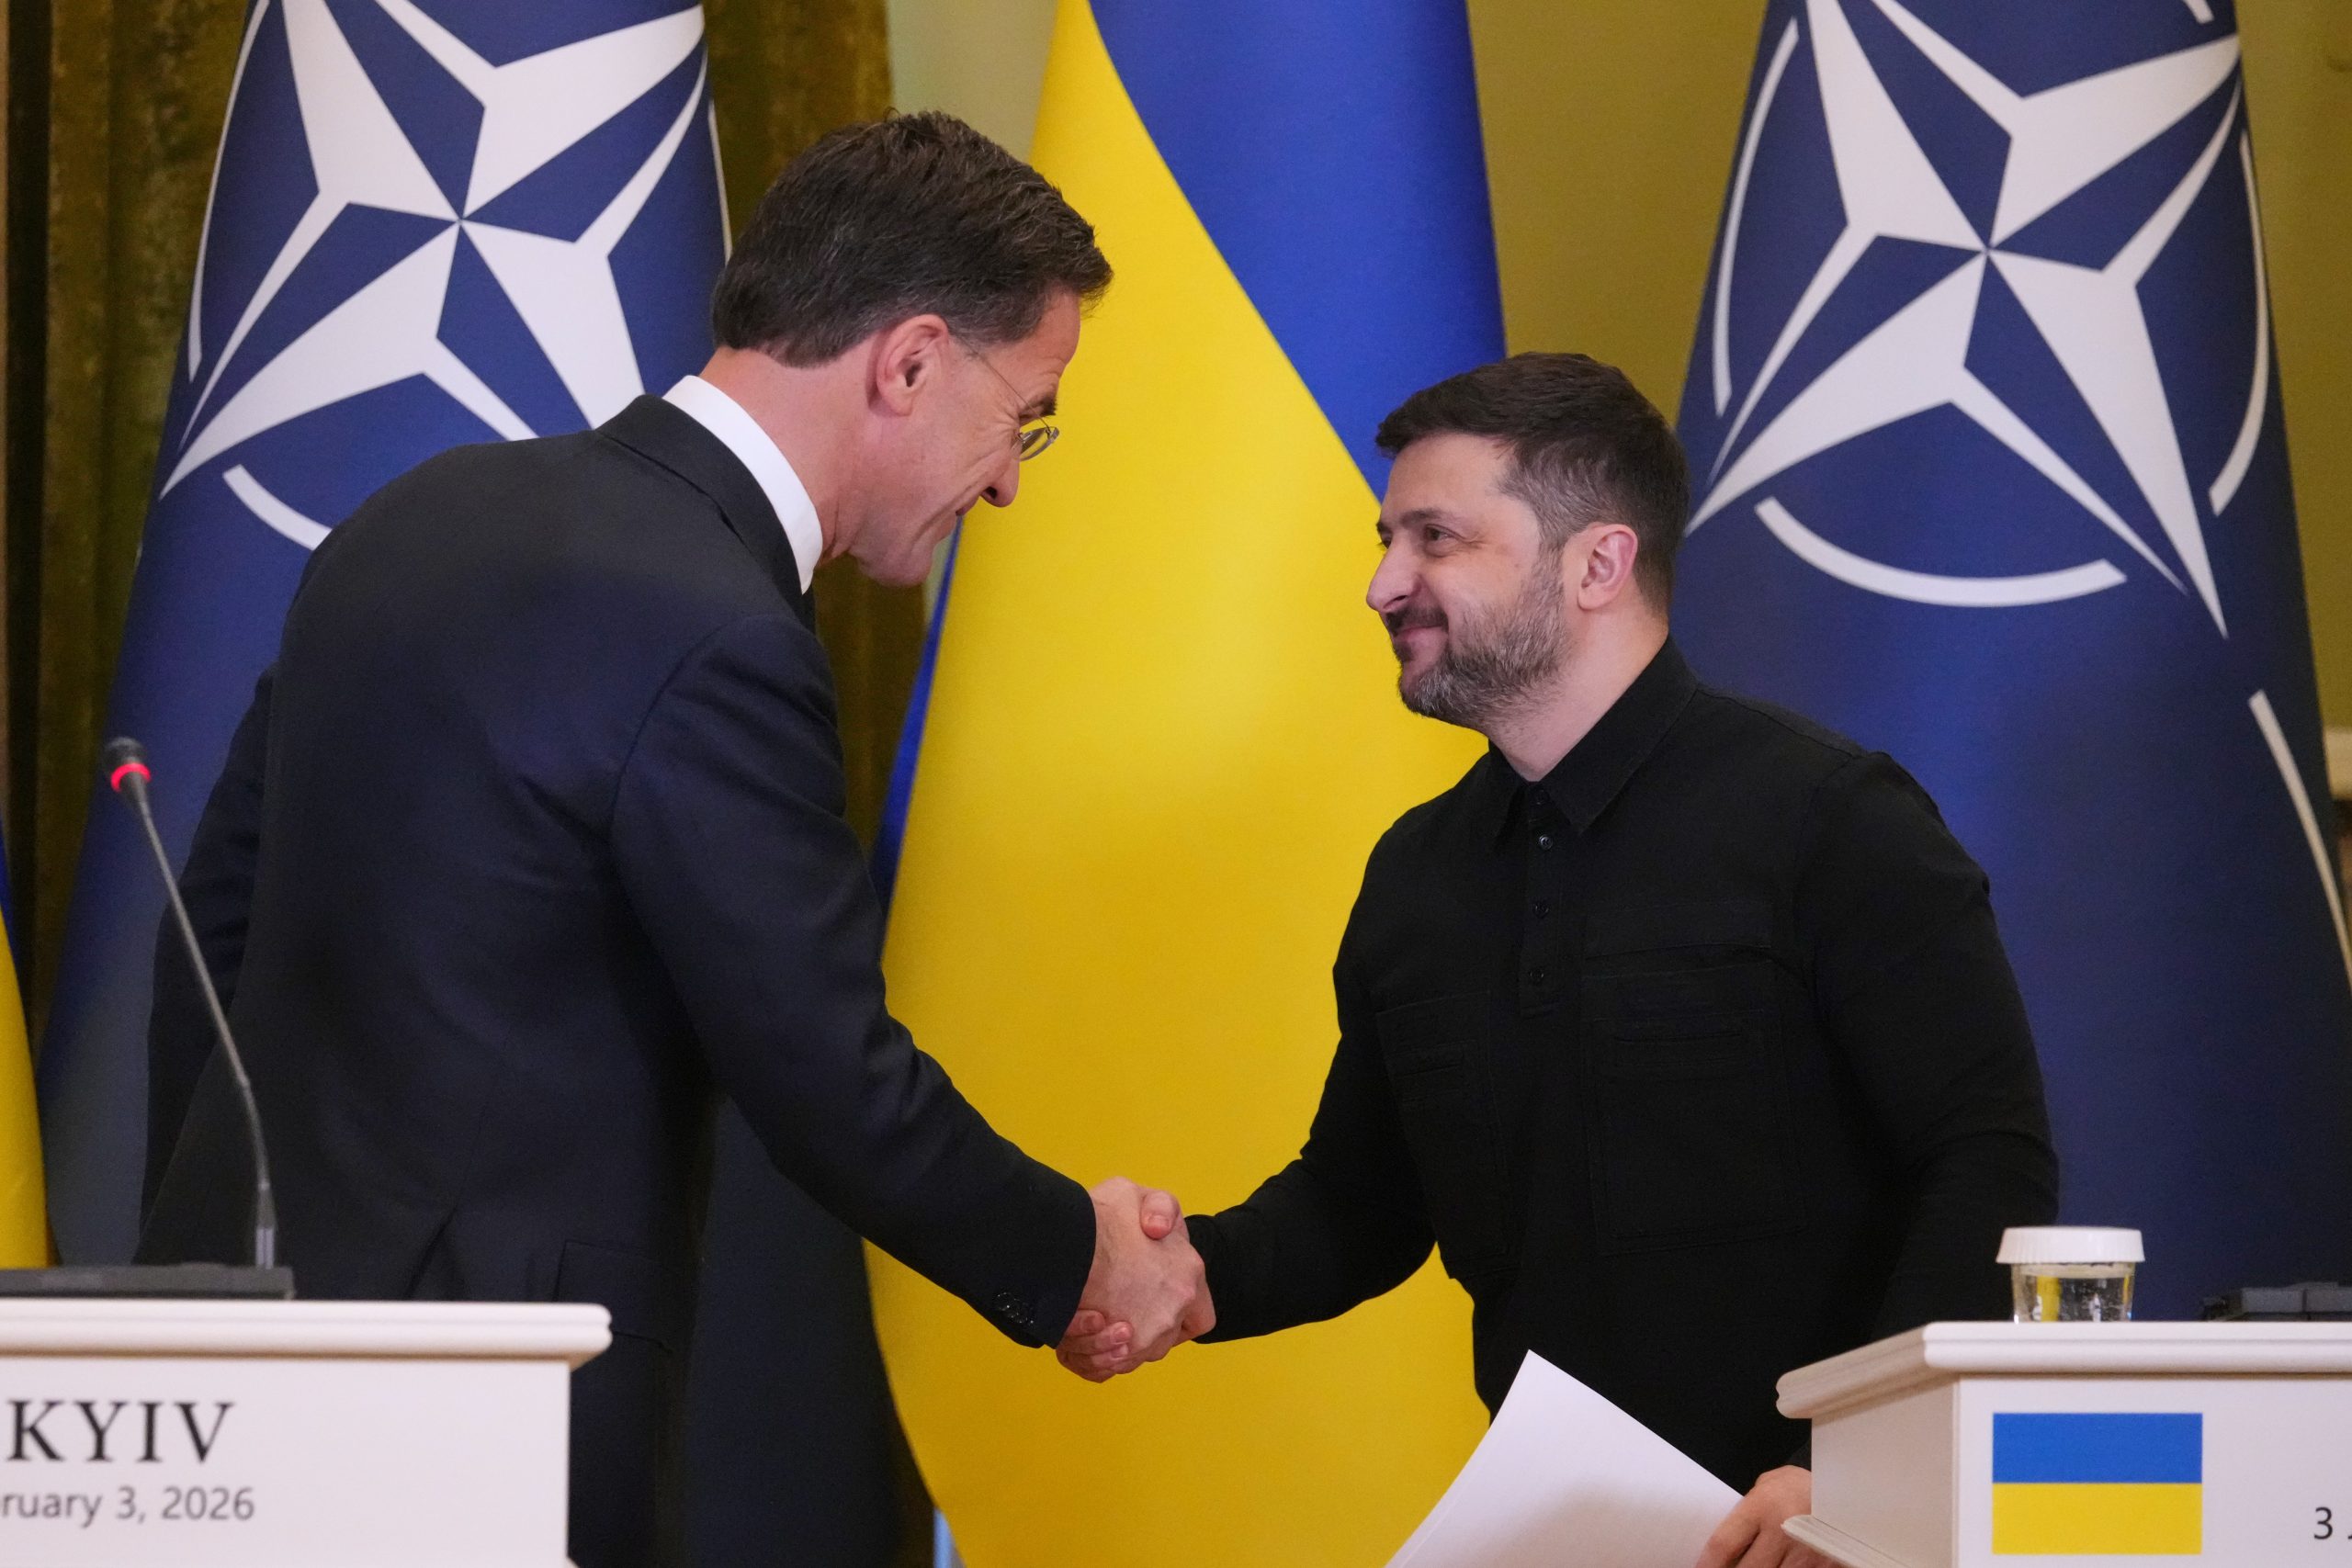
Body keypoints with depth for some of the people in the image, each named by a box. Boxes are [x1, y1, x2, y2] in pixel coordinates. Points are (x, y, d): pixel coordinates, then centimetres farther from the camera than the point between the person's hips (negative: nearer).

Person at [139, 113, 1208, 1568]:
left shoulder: (425, 514, 8)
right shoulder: (715, 642, -19)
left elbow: (223, 907, 14)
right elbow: (833, 1082, -14)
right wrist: (1079, 1256, 3)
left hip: (255, 1278, 9)